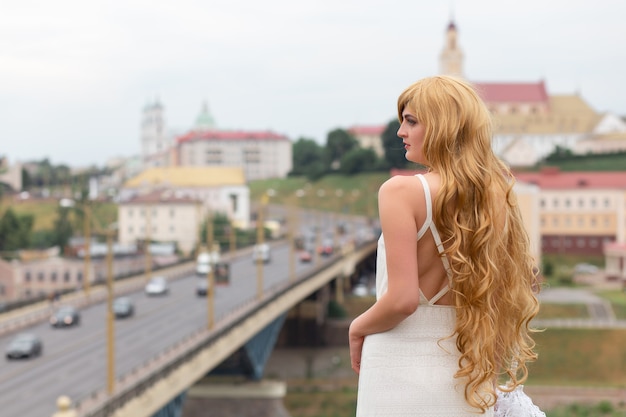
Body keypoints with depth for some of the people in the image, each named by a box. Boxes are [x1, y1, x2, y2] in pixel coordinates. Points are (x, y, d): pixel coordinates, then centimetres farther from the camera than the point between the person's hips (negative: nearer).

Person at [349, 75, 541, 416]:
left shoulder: (401, 191, -14)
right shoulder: (496, 194, 5)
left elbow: (402, 299, -19)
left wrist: (357, 328, -1)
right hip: (468, 379, 6)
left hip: (403, 367, -6)